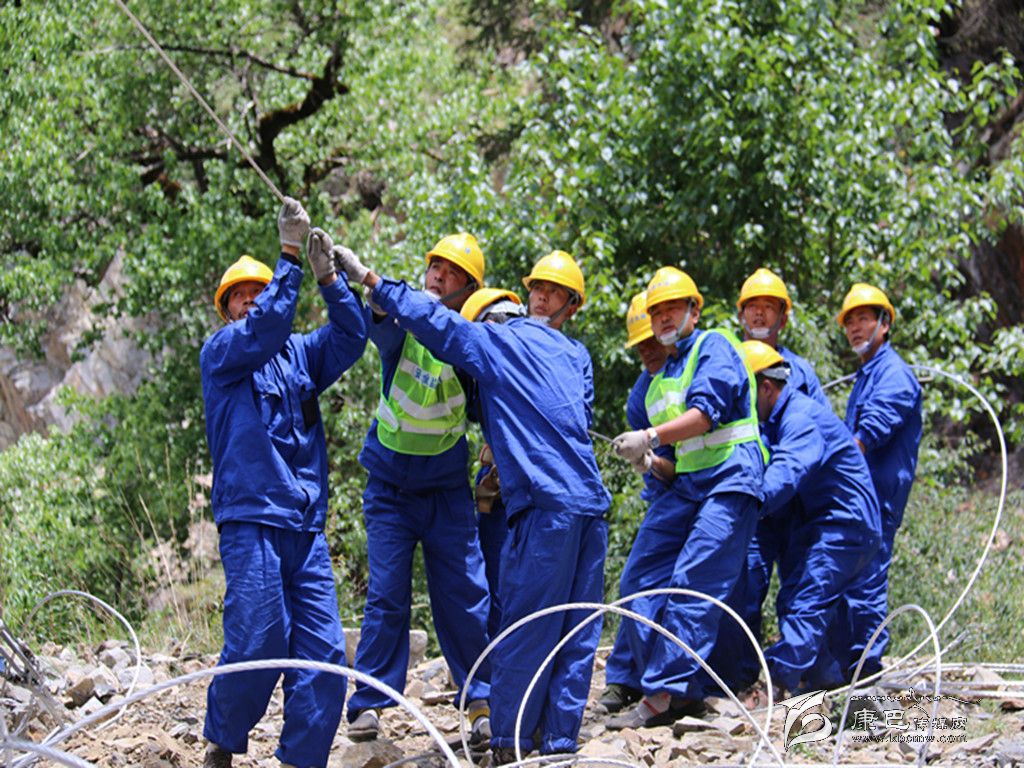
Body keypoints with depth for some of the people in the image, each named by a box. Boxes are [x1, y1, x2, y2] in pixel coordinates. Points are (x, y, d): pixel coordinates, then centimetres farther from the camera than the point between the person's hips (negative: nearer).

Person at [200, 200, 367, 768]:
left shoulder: (298, 354, 19)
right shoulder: (219, 352, 5)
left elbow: (350, 338, 4)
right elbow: (263, 331, -14)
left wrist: (328, 278, -9)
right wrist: (290, 257, -16)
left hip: (306, 525, 5)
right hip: (251, 519, -5)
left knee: (323, 651, -3)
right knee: (257, 642, -10)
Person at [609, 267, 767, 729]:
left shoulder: (714, 346, -2)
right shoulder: (662, 378, 24)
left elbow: (707, 411, -19)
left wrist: (651, 437, -27)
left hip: (730, 479, -9)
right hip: (687, 484, 9)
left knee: (691, 584, -18)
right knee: (643, 577, -1)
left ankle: (664, 694, -23)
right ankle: (685, 691, 0)